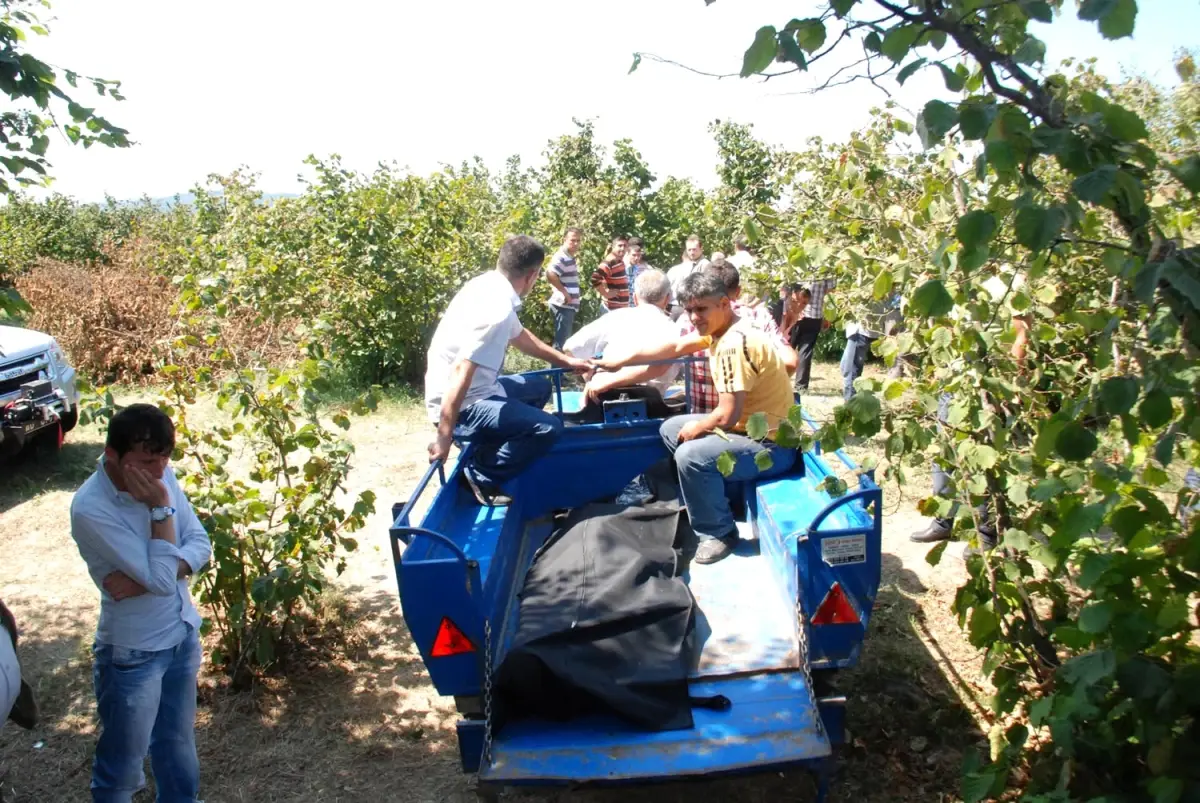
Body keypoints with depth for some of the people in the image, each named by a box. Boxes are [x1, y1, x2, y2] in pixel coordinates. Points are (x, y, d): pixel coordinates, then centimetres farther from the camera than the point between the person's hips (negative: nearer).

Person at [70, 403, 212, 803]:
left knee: (178, 741, 25)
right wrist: (160, 507, -27)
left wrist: (145, 580, -20)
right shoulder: (90, 508, -27)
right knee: (123, 763, 13)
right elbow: (162, 580, -27)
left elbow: (200, 544, -5)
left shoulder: (161, 475, -8)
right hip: (133, 652, -6)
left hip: (183, 635, 6)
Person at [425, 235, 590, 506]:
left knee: (540, 387, 23)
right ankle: (482, 478, -4)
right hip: (463, 405, -10)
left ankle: (488, 453, 15)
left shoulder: (489, 286, 3)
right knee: (548, 428, -19)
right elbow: (460, 374, -31)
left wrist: (566, 360, 28)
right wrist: (444, 437, -29)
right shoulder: (496, 309, -26)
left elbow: (520, 337, 21)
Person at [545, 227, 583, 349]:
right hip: (563, 306, -10)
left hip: (569, 306, 10)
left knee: (565, 340, 16)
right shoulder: (562, 257, -15)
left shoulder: (570, 258, 16)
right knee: (561, 342, -8)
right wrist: (564, 292, -23)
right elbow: (550, 274, -31)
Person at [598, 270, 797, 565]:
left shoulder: (733, 345, -27)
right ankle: (714, 499, 22)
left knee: (690, 455, -30)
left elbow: (727, 416, -29)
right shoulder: (721, 327, 2)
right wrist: (620, 362, 15)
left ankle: (718, 532, -8)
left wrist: (697, 428, -8)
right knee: (670, 430, 16)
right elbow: (674, 348, 14)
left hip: (771, 445, -11)